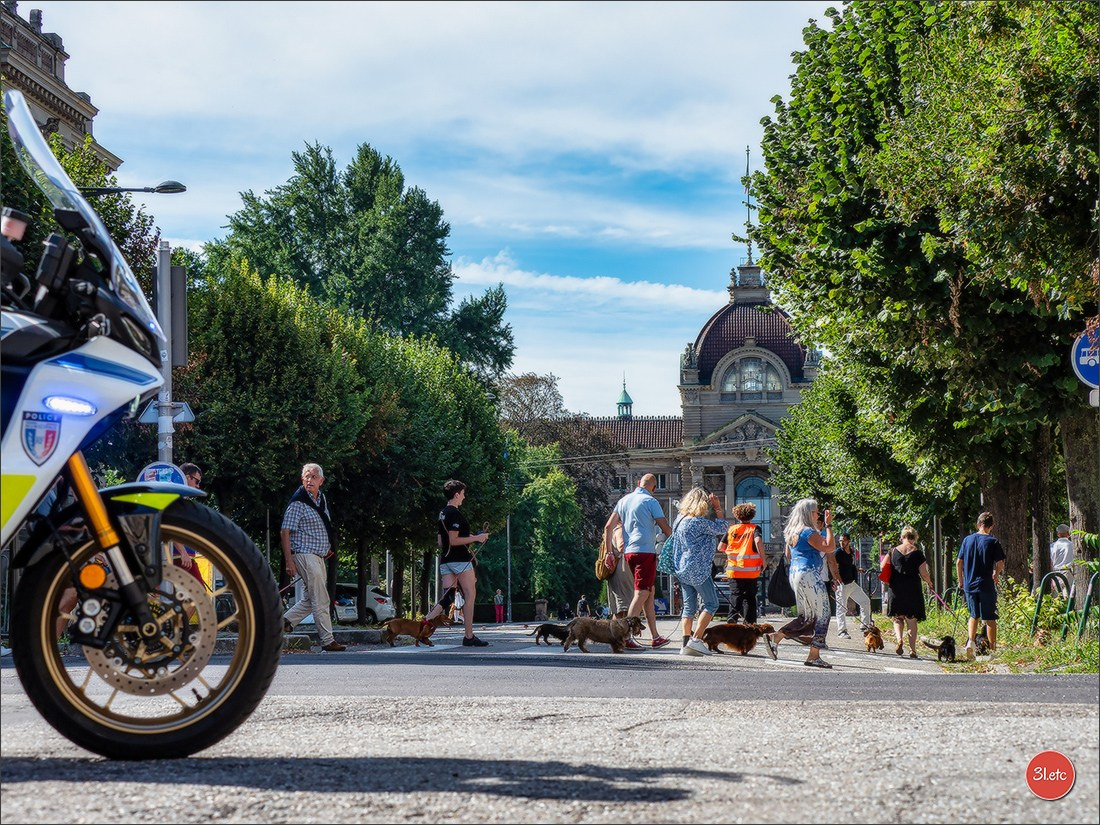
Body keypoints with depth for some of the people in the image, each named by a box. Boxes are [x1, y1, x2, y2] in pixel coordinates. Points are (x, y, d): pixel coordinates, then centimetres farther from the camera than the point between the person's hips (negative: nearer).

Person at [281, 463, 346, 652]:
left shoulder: (321, 499, 12)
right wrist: (289, 561, -19)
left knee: (311, 598, 13)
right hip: (305, 555, -9)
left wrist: (329, 547, 18)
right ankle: (328, 640, -5)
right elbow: (285, 532, -14)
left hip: (319, 556, 9)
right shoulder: (298, 502, -12)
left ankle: (285, 621, 20)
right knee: (321, 600, -8)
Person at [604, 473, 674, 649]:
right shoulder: (650, 501, -5)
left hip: (628, 552, 7)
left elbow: (608, 527, 10)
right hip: (646, 551, -7)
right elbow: (666, 529, -6)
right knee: (641, 594, -9)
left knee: (649, 593, 16)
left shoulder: (624, 501, 14)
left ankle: (655, 637, 19)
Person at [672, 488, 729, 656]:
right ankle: (696, 639, -9)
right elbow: (722, 528, -8)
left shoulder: (681, 520, 11)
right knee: (711, 603, 1)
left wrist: (717, 508, 17)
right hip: (698, 570, -8)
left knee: (688, 606, 9)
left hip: (682, 571, 8)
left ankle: (686, 643, 3)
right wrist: (718, 509, 0)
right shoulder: (699, 521, -16)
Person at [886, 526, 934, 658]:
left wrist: (888, 583, 21)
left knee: (897, 617, 13)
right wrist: (930, 584, 14)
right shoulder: (917, 552, -4)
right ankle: (912, 650, 7)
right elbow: (923, 573, -5)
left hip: (896, 589, 1)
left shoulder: (893, 551, 2)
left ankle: (899, 639, -14)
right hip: (913, 589, -1)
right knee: (912, 620, 8)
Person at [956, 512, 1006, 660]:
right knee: (990, 619, 5)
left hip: (969, 585, 3)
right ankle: (992, 650, 8)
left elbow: (958, 562, 8)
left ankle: (970, 641, -3)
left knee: (974, 615, 17)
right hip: (986, 585, -3)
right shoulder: (993, 542, -7)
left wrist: (960, 581, 17)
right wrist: (996, 574, 12)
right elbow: (1000, 564, -9)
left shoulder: (967, 540, 4)